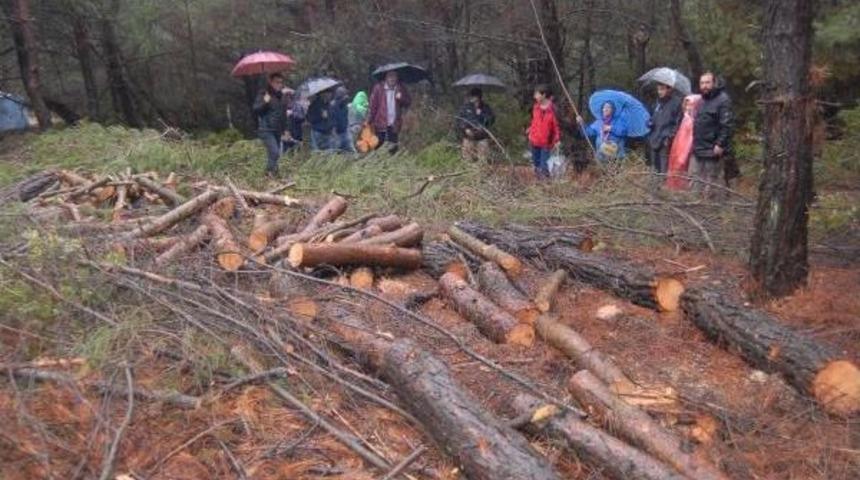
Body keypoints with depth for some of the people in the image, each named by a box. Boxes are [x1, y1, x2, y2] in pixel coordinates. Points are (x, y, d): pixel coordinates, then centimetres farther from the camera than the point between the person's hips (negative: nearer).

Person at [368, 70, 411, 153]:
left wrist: (401, 98, -15)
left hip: (394, 124, 2)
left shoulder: (401, 88, 5)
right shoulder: (378, 88, -4)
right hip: (380, 123, -2)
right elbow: (373, 105, -3)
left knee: (393, 146, 4)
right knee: (378, 145, 4)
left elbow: (409, 102, 6)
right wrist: (370, 120, -6)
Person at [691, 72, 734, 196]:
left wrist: (720, 144, -23)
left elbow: (727, 124, -18)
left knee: (710, 182, 1)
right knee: (694, 180, 10)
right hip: (698, 149, 9)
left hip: (713, 151, -8)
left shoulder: (723, 100, -12)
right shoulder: (702, 100, 16)